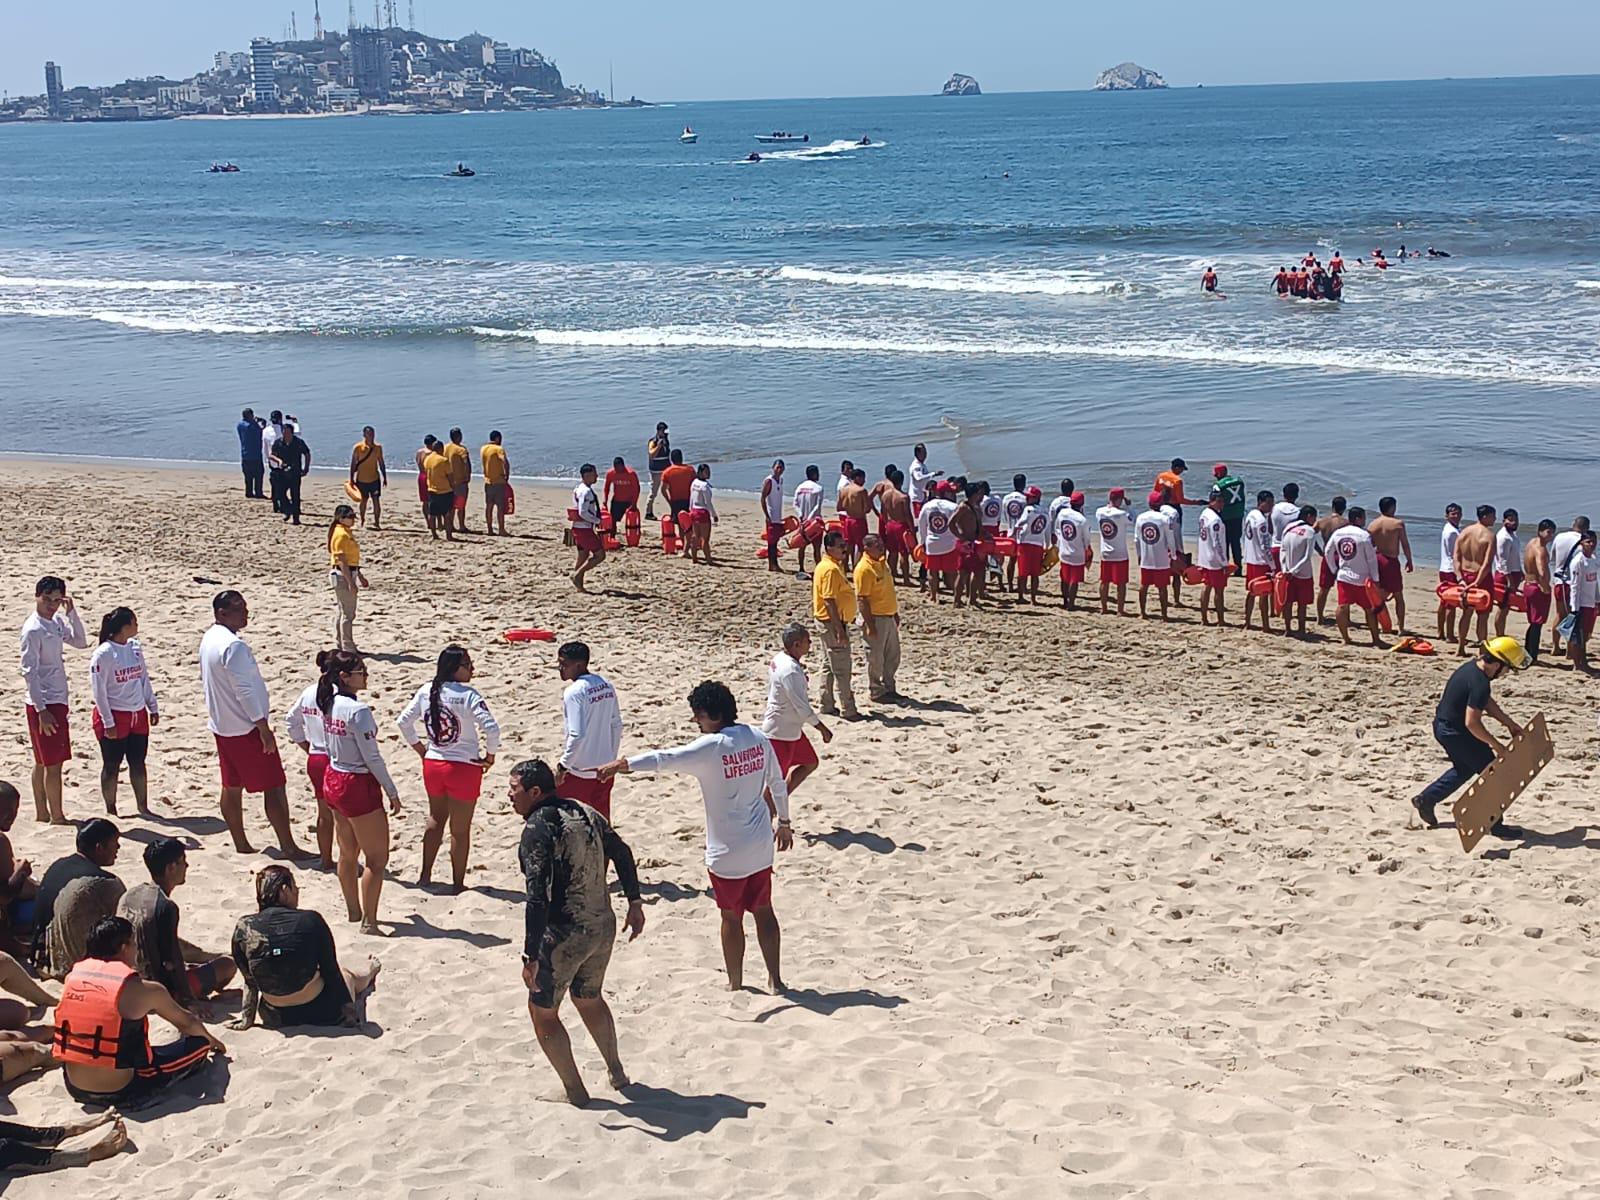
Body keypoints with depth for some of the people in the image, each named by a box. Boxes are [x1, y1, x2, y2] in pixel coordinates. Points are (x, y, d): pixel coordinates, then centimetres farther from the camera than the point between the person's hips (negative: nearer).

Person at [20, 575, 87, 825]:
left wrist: (71, 613, 4)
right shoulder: (33, 629, -16)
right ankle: (57, 817, 2)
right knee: (54, 763, -4)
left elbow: (81, 642, 18)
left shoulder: (57, 622, 8)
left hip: (57, 701, 9)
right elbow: (29, 672, -18)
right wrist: (41, 710, -21)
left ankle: (42, 812, 22)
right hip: (44, 704, -9)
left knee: (43, 762, 15)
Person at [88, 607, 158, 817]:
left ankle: (143, 808, 22)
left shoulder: (135, 648, 5)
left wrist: (153, 708, 13)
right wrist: (108, 722, -15)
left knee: (138, 763, 13)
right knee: (112, 766, 5)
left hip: (138, 715, 6)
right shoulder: (103, 654, -15)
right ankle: (111, 811, 15)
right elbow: (98, 690, -14)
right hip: (115, 717, -6)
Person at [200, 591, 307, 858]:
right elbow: (244, 690, -24)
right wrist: (264, 729, -20)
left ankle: (241, 845, 22)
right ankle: (288, 847, 0)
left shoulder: (209, 639, 8)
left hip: (222, 725, 10)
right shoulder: (233, 645, -22)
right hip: (246, 728, -10)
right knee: (274, 788, -3)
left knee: (232, 787, 14)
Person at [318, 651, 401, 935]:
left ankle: (354, 911, 32)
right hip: (358, 786, -8)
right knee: (377, 859, 2)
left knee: (348, 854, 20)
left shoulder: (330, 704, 2)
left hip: (333, 781, 8)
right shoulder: (358, 711, -22)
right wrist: (392, 792, -11)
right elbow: (372, 758, -19)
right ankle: (369, 922, 3)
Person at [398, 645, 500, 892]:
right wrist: (490, 756, -11)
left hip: (432, 765, 5)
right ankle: (458, 885, 16)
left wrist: (420, 749, 15)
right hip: (464, 767, -5)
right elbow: (490, 727, -27)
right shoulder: (467, 695, -19)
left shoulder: (426, 691, -1)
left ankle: (425, 876, 33)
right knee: (460, 829, 8)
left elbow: (403, 721, 6)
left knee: (436, 819, 25)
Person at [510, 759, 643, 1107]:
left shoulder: (538, 827, -18)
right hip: (604, 928, 8)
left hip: (563, 937, -8)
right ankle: (616, 1072, 41)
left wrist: (531, 956, -25)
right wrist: (635, 903, 24)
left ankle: (575, 1092, 17)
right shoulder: (586, 813, 6)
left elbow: (537, 895, -25)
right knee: (589, 999, 30)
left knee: (543, 1012, 12)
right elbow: (622, 854, 15)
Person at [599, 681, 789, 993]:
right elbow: (778, 784, 11)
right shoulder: (759, 739, 1)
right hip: (761, 847, 6)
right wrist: (784, 821, 23)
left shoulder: (710, 747, -19)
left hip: (727, 852, -6)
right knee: (763, 910, 16)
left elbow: (665, 759, -31)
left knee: (731, 917, 10)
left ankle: (736, 983, 22)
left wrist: (625, 764, -33)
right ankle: (775, 978, 21)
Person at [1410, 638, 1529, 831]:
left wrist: (1510, 724, 12)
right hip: (1455, 732, -10)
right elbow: (1471, 723, -29)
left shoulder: (1472, 667, 2)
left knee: (1465, 768, 28)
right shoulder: (1479, 683, -28)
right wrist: (1497, 746, -21)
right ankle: (1495, 824, 7)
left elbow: (1487, 702, 14)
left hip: (1444, 726, 10)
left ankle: (1426, 799, 33)